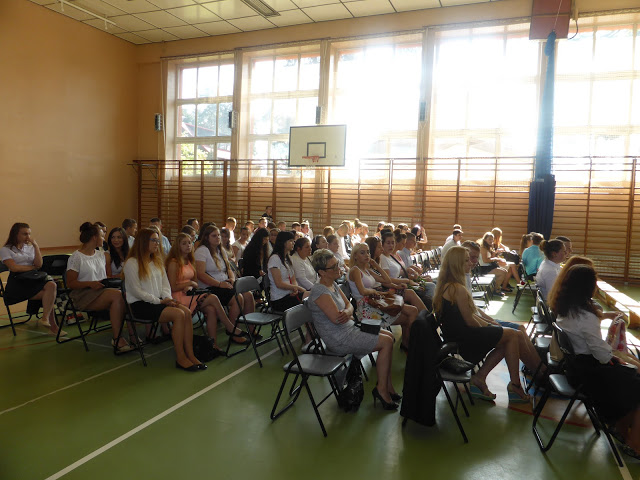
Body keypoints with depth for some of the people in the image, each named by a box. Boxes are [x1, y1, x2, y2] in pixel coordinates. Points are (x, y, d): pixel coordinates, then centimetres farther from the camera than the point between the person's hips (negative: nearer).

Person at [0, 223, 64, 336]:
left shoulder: (30, 248, 22)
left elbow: (39, 264, 6)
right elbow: (14, 267, -8)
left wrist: (36, 246, 0)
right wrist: (33, 267, 2)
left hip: (33, 279, 4)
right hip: (17, 282, -4)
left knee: (52, 285, -33)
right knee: (49, 294, -28)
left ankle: (45, 318, -35)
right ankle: (52, 326, -21)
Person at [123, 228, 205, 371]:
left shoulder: (157, 261, 20)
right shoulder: (132, 263, -5)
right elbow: (136, 291, -12)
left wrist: (167, 298, -3)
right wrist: (160, 301, -14)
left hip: (158, 301, 7)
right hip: (141, 305, -7)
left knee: (187, 312, -22)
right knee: (178, 314, -28)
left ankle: (190, 354, -21)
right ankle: (180, 358, -20)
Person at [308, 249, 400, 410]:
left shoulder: (333, 284, 9)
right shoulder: (320, 291, -22)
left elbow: (349, 305, 8)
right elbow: (336, 318, -27)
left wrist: (347, 313, -17)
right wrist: (349, 315, -4)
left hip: (349, 329, 10)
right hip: (339, 340, -10)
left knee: (388, 335, 9)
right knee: (386, 342, -11)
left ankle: (387, 386, 13)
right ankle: (382, 389, 1)